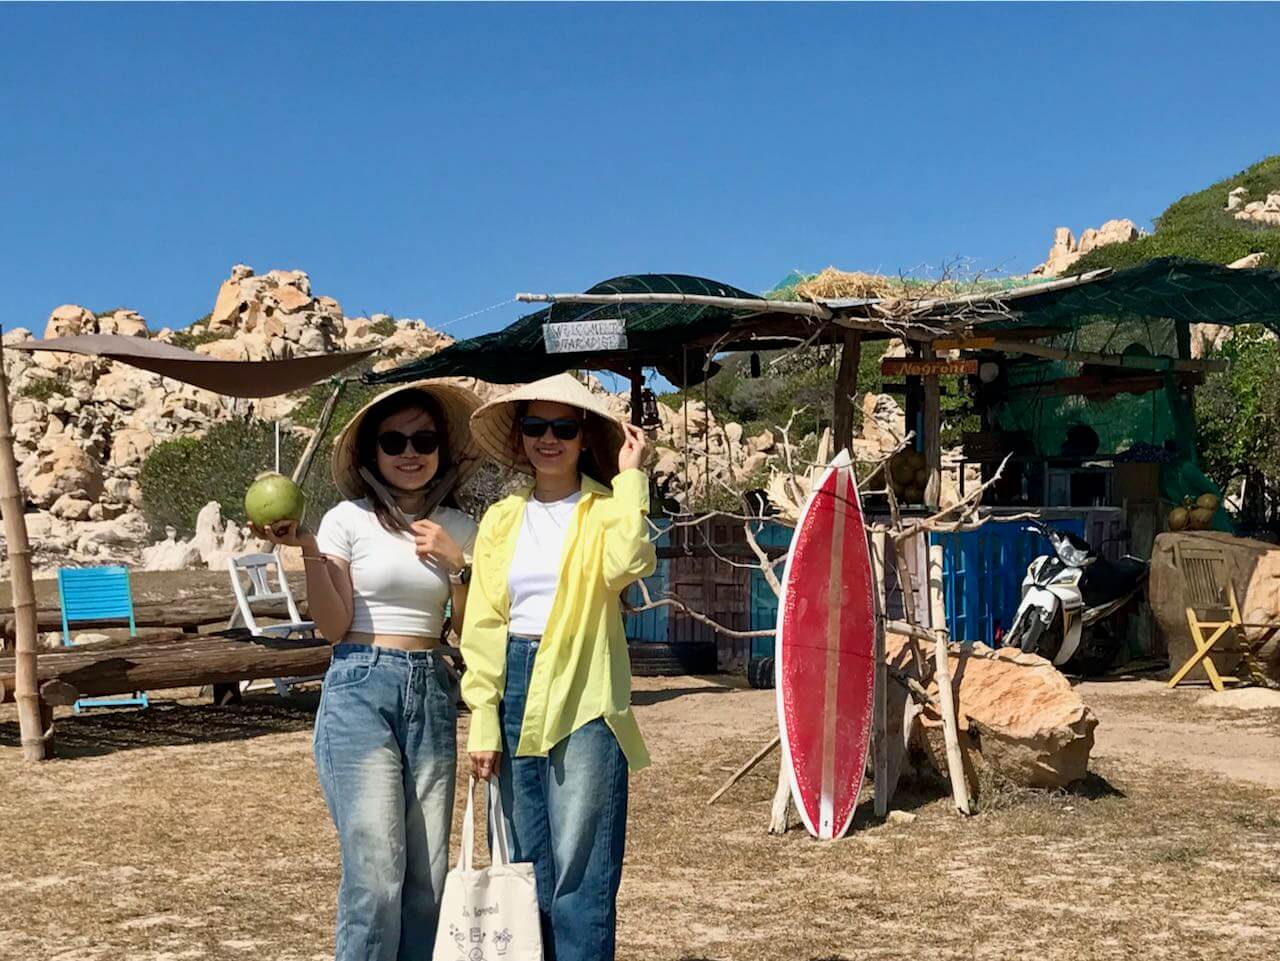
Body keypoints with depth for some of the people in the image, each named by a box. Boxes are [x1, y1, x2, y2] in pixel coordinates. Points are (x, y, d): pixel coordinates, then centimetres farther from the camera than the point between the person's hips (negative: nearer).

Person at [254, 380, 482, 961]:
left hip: (431, 694, 4)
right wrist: (309, 552, -18)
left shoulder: (458, 529, 9)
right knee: (376, 873, -12)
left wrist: (456, 563, -6)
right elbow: (332, 627, -6)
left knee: (428, 876, 4)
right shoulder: (348, 520, -1)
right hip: (360, 690, -4)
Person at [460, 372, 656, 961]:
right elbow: (483, 624, 7)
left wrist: (629, 478, -14)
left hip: (583, 698, -4)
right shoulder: (502, 519, 12)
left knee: (579, 869, -4)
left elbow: (625, 564, -23)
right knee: (525, 868, 11)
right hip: (515, 691, 4)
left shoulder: (606, 509, 1)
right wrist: (483, 720, 0)